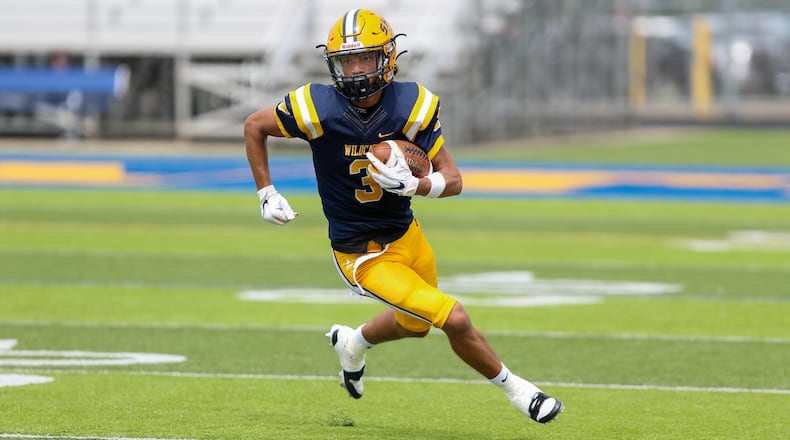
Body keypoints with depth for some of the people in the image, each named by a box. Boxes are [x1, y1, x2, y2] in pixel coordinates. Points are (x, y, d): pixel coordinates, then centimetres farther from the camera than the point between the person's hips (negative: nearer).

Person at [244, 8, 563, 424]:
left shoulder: (413, 105, -15)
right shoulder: (319, 108, -22)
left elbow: (453, 180, -13)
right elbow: (254, 126, -3)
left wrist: (412, 185, -33)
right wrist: (266, 194, -3)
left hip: (406, 233, 5)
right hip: (362, 254, -5)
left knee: (416, 324, 28)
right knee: (455, 319, -14)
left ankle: (353, 343, 57)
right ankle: (514, 388, 9)